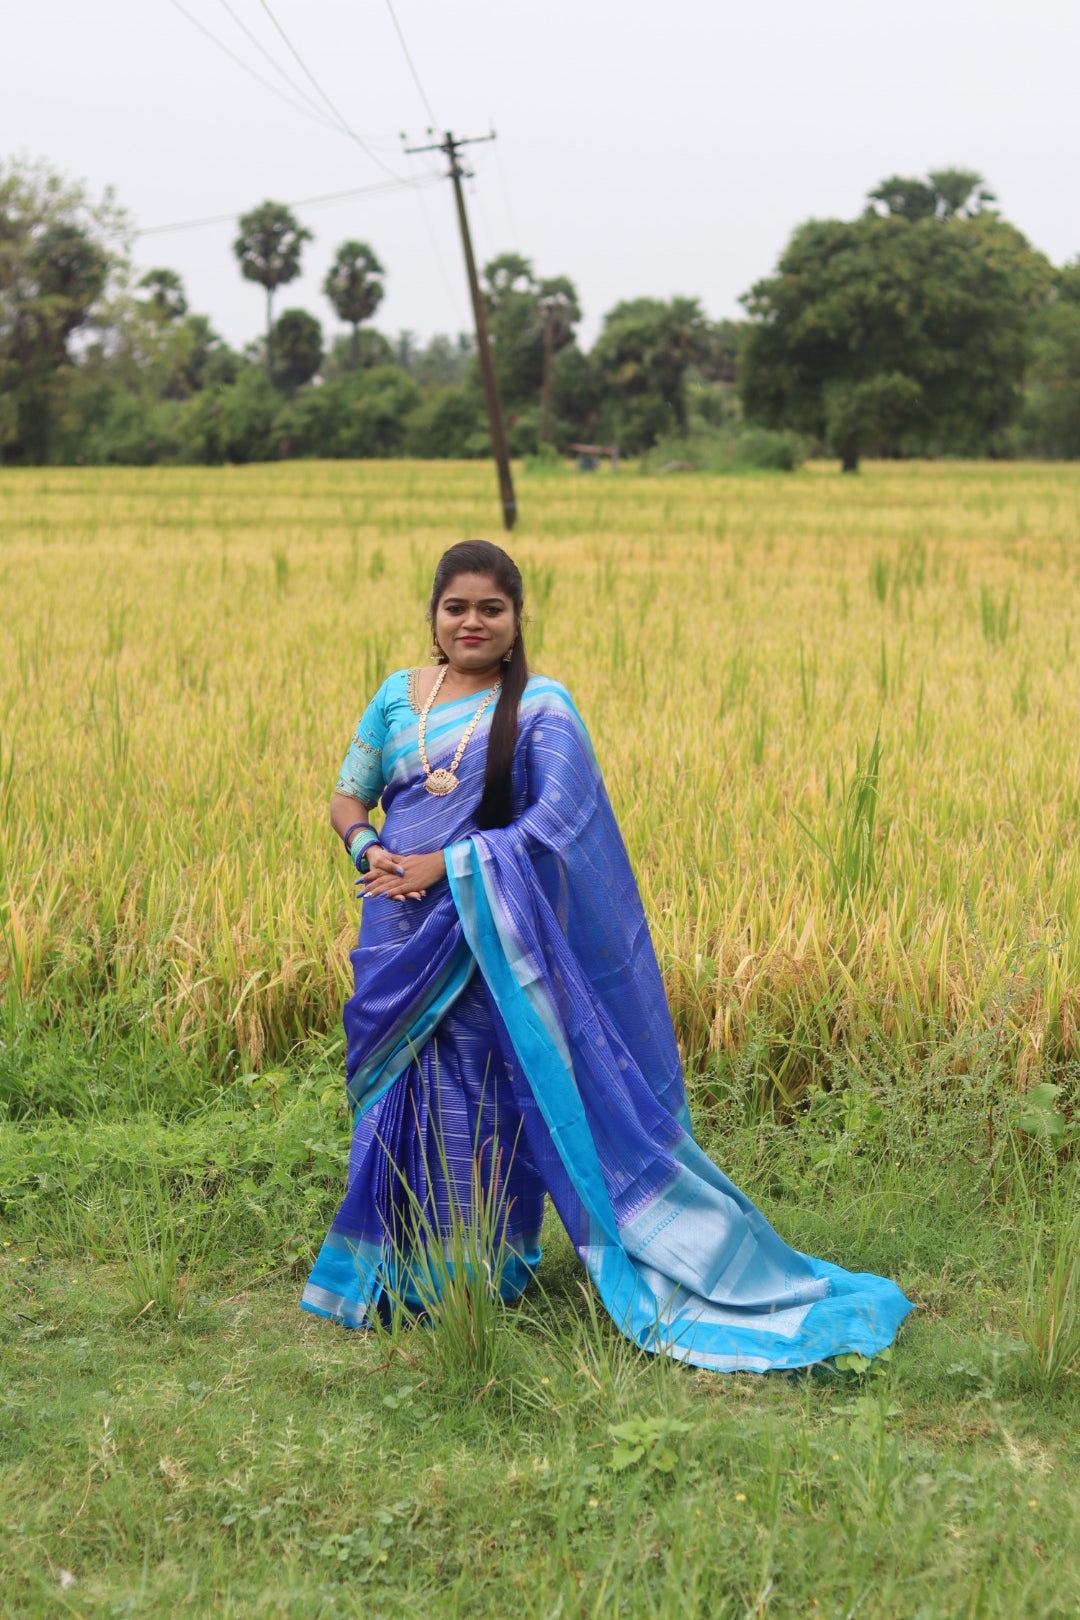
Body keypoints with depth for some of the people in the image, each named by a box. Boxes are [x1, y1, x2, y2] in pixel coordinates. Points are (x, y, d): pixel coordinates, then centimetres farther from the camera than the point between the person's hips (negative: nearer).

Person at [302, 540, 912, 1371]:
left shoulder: (542, 706, -4)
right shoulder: (398, 696, 10)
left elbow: (553, 821, -15)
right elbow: (347, 797, 14)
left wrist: (443, 864, -18)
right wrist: (369, 851, -8)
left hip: (487, 936, -4)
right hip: (399, 937, 4)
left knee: (479, 1106, 0)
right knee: (401, 1101, 10)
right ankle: (401, 1271, 26)